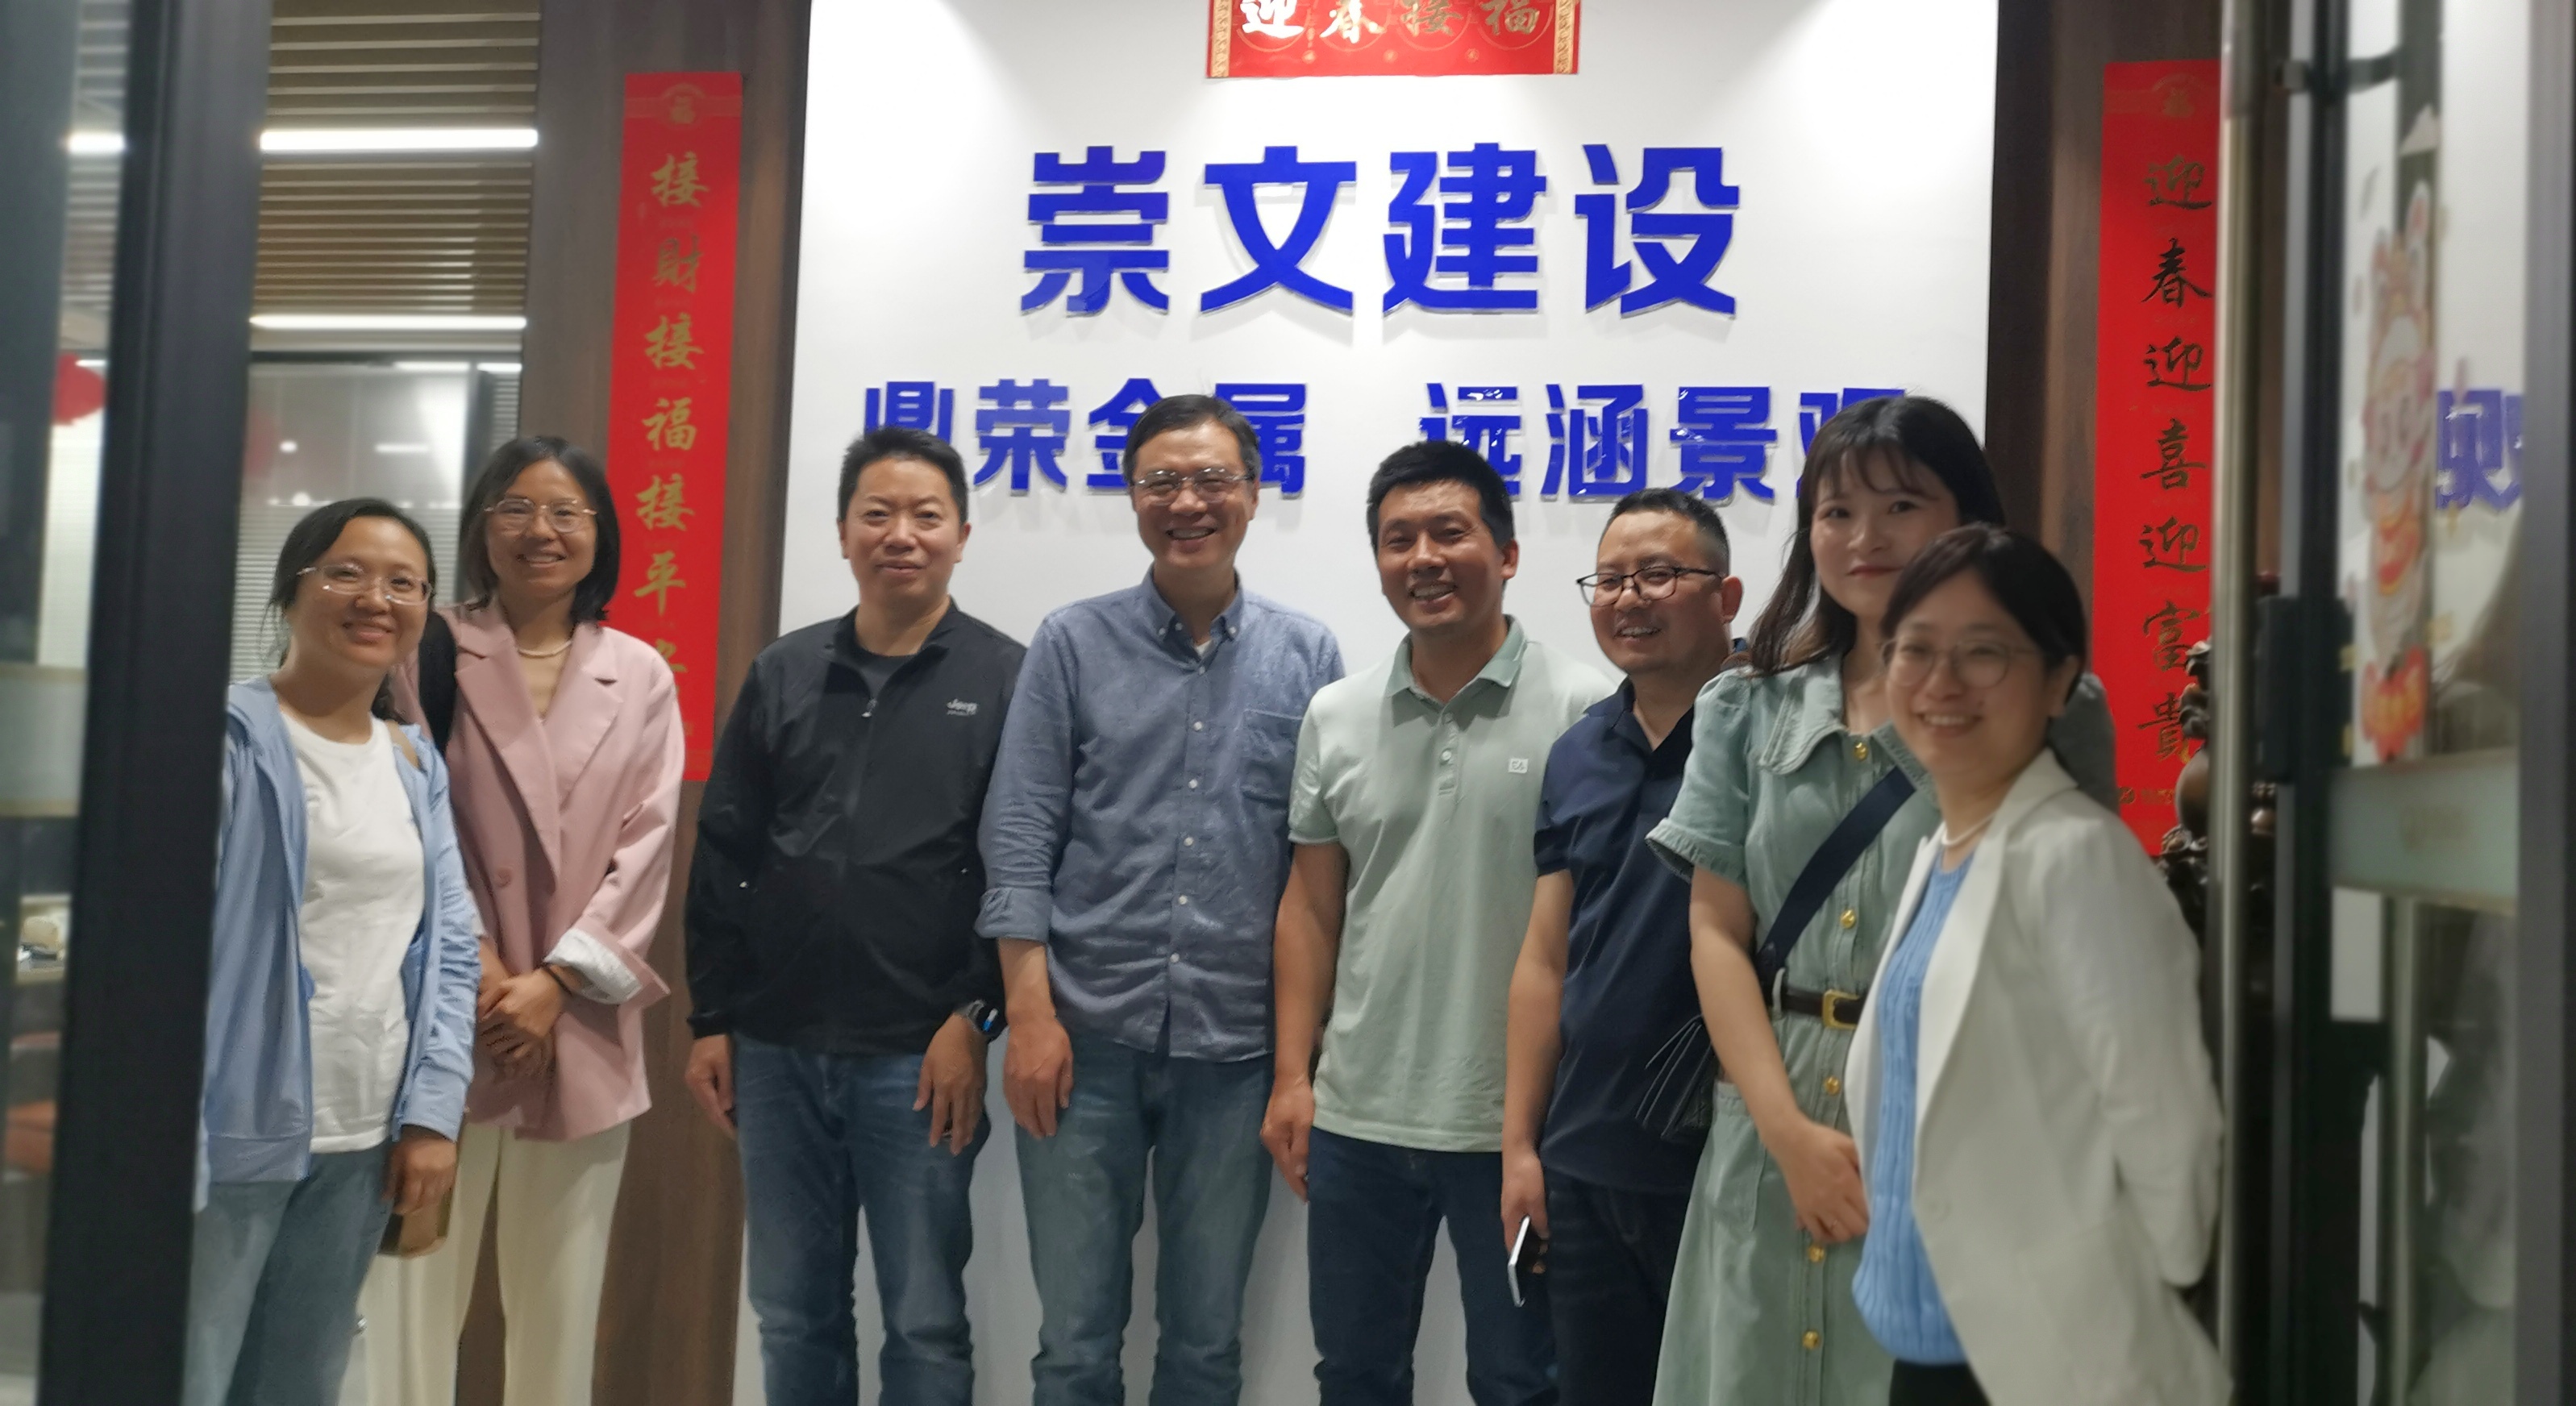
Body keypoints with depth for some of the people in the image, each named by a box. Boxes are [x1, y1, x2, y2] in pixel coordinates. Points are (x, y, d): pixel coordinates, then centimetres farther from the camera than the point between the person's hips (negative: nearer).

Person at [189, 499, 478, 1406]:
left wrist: (432, 1110, 2)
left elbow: (450, 948, 11)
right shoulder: (228, 737, -8)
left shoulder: (418, 766, 11)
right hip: (231, 1134, -6)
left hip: (365, 1140, 6)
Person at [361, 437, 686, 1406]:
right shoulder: (431, 655, 3)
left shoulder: (641, 676, 8)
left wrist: (555, 982, -8)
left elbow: (645, 848, 2)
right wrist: (472, 967, -11)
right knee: (417, 1293, 0)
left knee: (559, 1303, 8)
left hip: (580, 1027, 2)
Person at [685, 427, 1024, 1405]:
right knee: (792, 1314, 14)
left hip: (919, 1058, -4)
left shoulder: (1006, 681, -2)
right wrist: (711, 1021, 7)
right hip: (777, 1048, 4)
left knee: (924, 1321, 6)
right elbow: (723, 857, 10)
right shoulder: (784, 674, 9)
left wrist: (975, 1019, -11)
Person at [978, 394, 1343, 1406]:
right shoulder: (1072, 644, 2)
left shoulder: (1306, 655, 4)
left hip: (1237, 1044, 1)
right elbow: (1020, 836, -1)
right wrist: (1030, 1010, -9)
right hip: (1086, 1033, 0)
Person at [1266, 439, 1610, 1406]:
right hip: (1358, 1117, 4)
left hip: (1516, 1122, -4)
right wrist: (1293, 1074, 5)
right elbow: (1311, 906, 10)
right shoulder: (1334, 719, 6)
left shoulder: (1584, 711, -8)